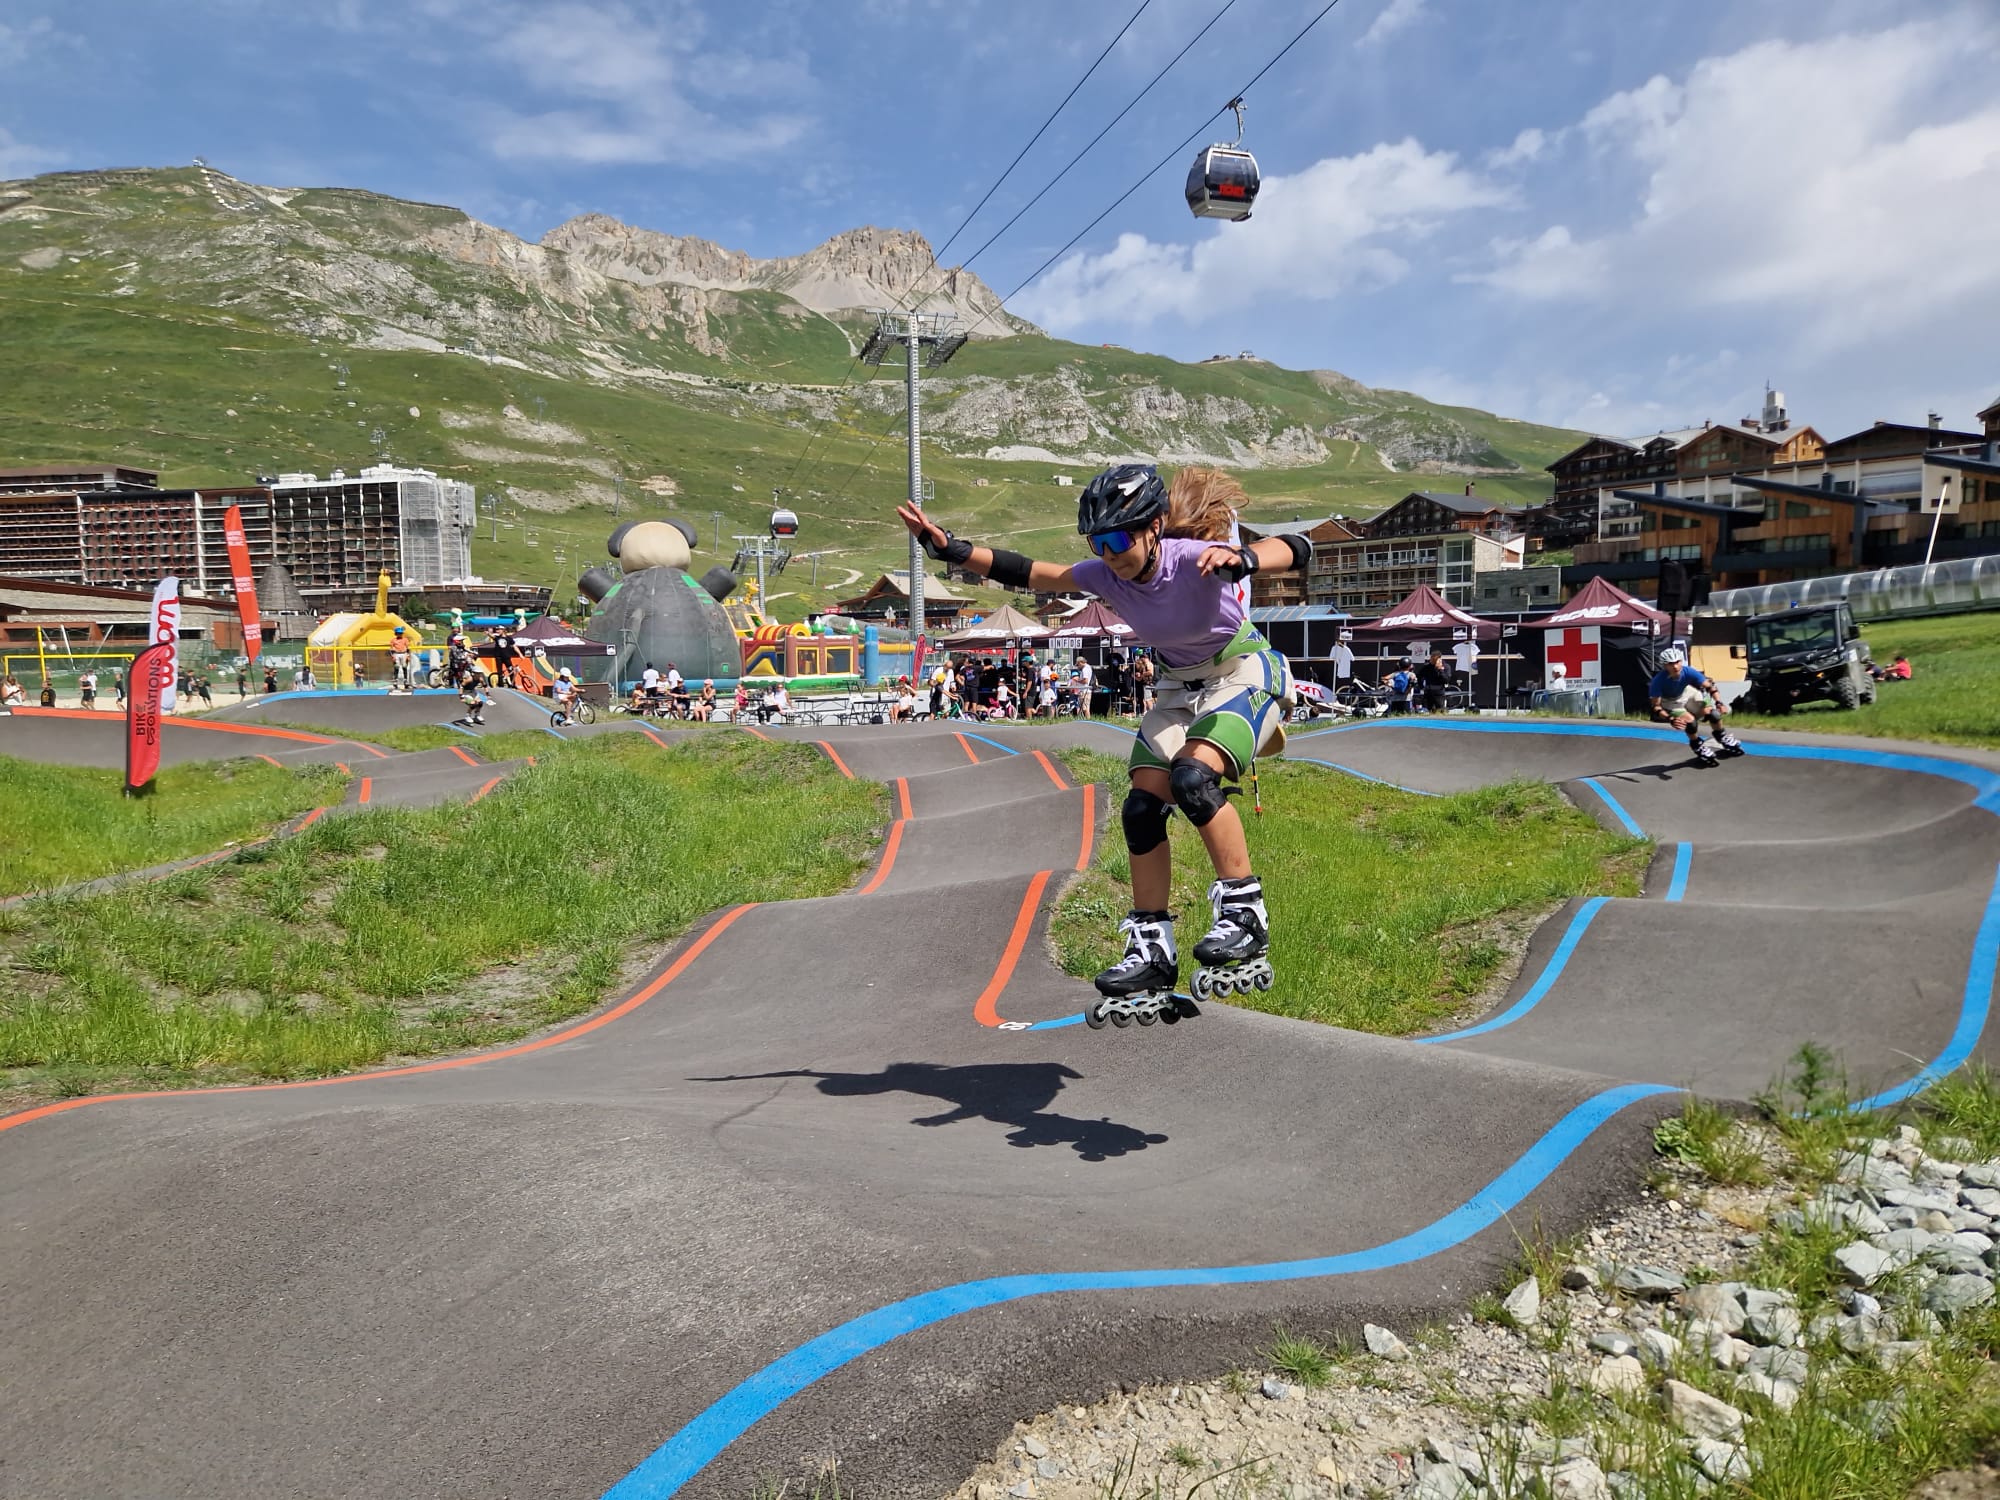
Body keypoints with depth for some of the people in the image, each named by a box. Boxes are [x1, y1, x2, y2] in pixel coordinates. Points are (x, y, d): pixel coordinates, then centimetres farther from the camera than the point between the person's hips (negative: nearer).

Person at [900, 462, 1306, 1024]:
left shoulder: (1194, 557, -29)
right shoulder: (1105, 574, -13)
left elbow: (1296, 549, -39)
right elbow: (1027, 573, -7)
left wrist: (1241, 559, -61)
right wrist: (950, 549, -17)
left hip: (1245, 676, -6)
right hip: (1180, 688, 6)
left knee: (1192, 777, -32)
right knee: (1141, 808, -7)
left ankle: (1244, 910, -19)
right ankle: (1152, 955, 2)